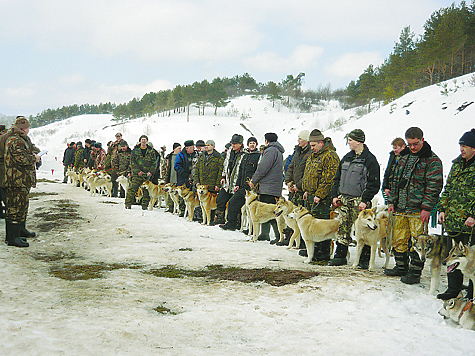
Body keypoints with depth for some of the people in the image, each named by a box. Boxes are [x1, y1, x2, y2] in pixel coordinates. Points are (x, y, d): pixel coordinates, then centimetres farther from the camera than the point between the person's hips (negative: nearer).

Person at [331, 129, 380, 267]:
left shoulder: (370, 160, -6)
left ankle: (364, 259, 5)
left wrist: (365, 200, -15)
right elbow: (338, 177, 20)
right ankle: (340, 256, 16)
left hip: (360, 201, -6)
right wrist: (335, 195, 10)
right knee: (342, 229, 8)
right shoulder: (347, 157, 14)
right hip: (344, 199, 6)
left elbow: (374, 183, -9)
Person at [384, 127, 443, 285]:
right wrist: (392, 201, 15)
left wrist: (427, 208, -16)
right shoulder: (404, 158, 15)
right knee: (398, 240, 11)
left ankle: (415, 272, 7)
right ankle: (401, 267, 26)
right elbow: (395, 181, 21)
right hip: (400, 208, 6)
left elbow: (434, 186, -11)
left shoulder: (432, 160, -6)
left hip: (418, 210, -6)